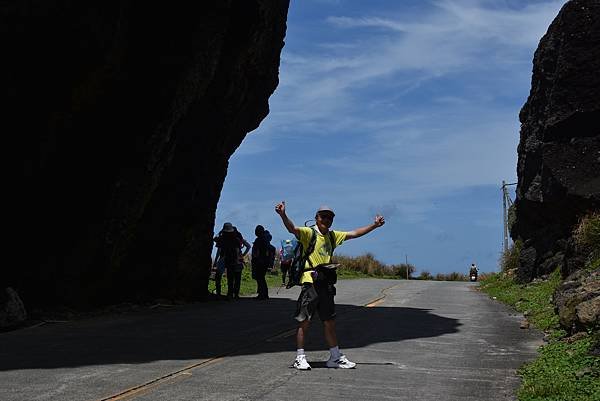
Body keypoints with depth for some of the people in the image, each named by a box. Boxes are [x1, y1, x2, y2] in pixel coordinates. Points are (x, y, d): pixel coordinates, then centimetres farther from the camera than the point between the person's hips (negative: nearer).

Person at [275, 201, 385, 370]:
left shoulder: (332, 236, 15)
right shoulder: (309, 233, -5)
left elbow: (354, 233, 23)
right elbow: (292, 229, -23)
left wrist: (374, 225, 23)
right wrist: (283, 215, -42)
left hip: (326, 283, 6)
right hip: (310, 281, -6)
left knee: (330, 322, 13)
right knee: (304, 321, -2)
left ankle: (336, 357, 23)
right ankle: (300, 358, 7)